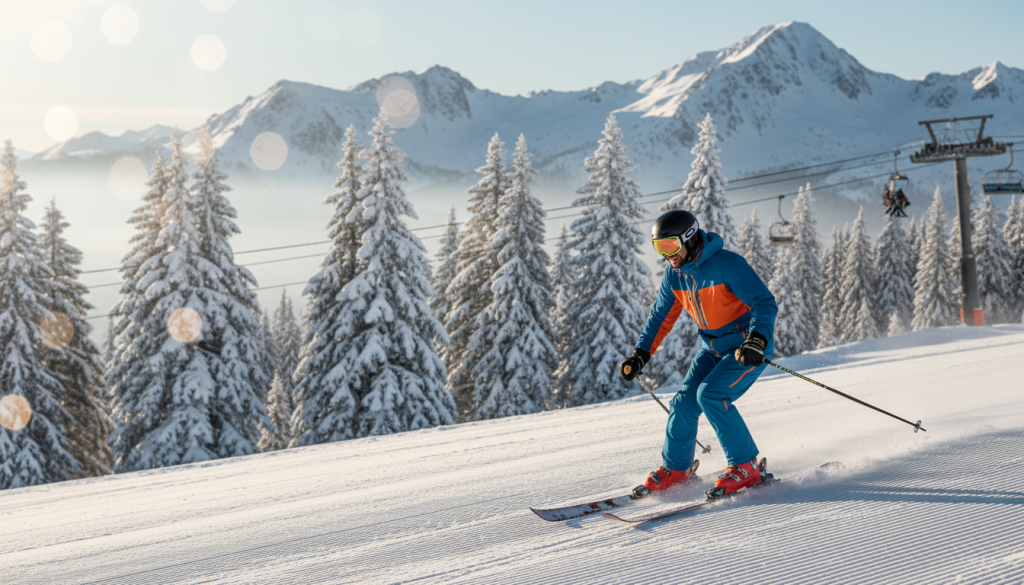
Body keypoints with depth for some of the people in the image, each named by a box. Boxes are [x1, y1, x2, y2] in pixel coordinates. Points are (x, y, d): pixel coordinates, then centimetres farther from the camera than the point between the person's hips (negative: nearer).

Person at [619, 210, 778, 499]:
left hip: (747, 348, -7)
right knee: (684, 401, -3)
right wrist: (640, 354, 3)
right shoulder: (674, 274, -1)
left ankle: (745, 467, -10)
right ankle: (675, 468, 17)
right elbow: (662, 316, 12)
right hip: (713, 347, 7)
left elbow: (766, 303, -26)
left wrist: (757, 339, -44)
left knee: (710, 394, -23)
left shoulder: (728, 264, -23)